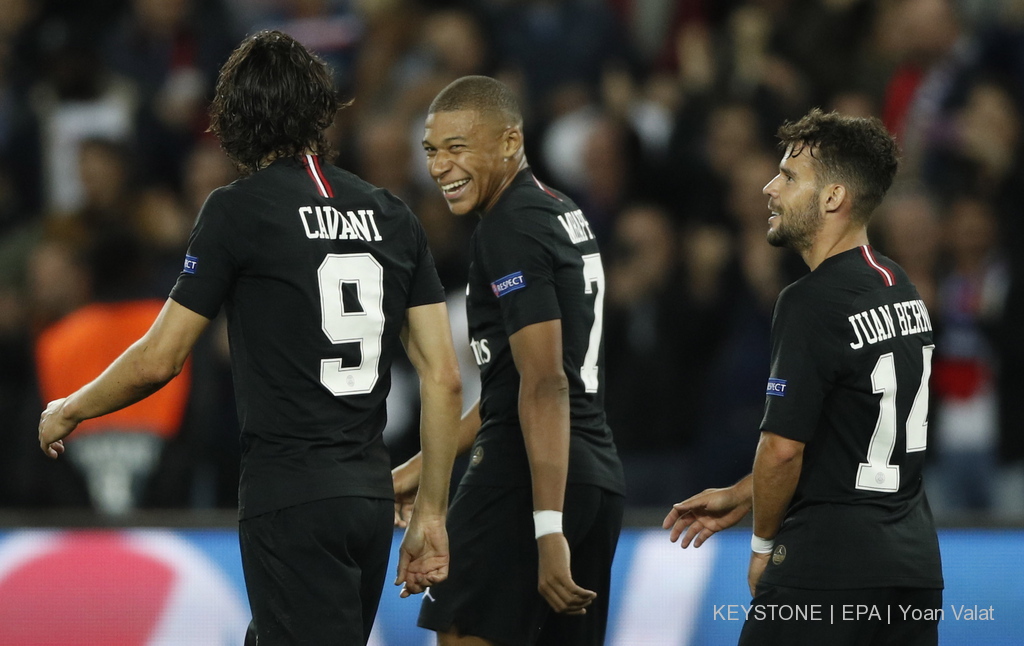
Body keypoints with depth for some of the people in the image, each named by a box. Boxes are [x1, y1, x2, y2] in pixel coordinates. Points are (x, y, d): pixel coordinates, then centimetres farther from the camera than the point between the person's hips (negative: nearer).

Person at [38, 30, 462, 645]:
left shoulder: (239, 209, -7)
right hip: (372, 496, 7)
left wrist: (68, 412, 14)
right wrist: (431, 514, 13)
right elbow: (444, 376, 7)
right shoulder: (392, 215, 9)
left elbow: (159, 360, -4)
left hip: (291, 497, -6)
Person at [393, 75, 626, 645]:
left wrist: (548, 530, -25)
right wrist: (422, 467, 28)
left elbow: (545, 386, -20)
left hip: (529, 478, -10)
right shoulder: (565, 216, 18)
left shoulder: (512, 230, -12)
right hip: (599, 478, 10)